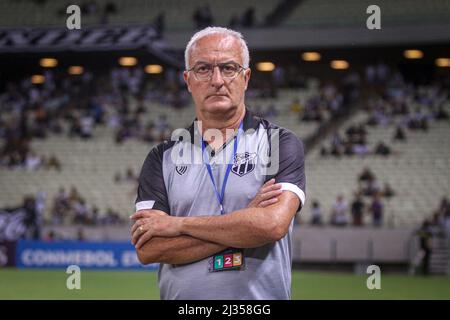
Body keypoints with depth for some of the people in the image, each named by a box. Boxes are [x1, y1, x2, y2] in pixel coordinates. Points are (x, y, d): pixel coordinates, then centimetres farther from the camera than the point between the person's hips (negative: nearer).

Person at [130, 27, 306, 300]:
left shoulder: (281, 144, 0)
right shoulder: (163, 157, 5)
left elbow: (273, 224, -17)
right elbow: (147, 249, -7)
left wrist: (178, 224, -11)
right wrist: (246, 219, -13)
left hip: (263, 297, -1)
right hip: (182, 302, 1)